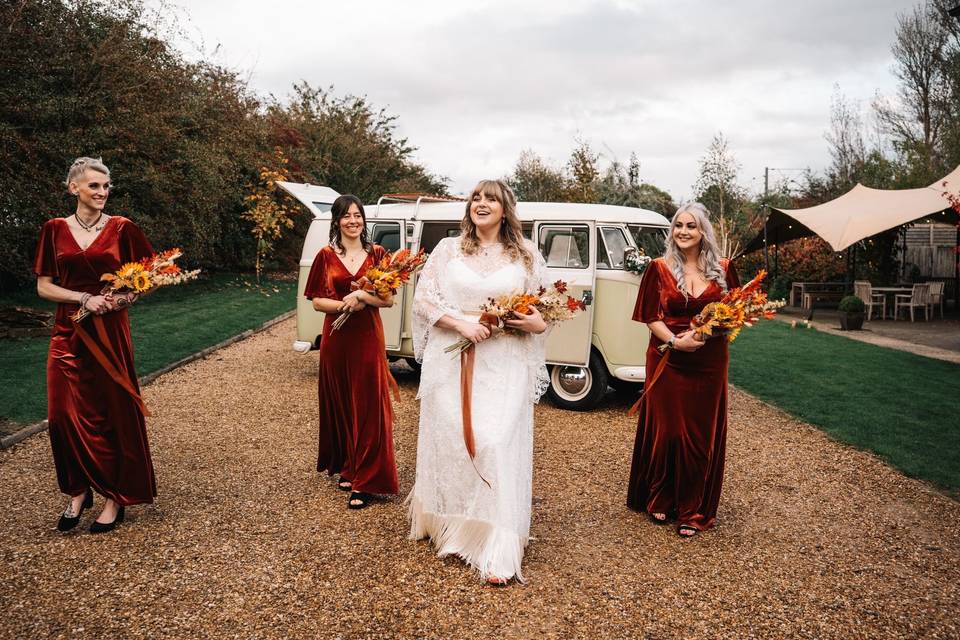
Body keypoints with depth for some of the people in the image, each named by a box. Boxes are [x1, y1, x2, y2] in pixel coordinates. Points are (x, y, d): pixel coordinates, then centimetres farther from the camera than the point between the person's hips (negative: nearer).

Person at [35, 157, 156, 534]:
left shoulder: (121, 229, 0)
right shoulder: (55, 230, 4)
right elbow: (44, 286, 3)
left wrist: (129, 295, -13)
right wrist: (85, 298, -13)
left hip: (110, 332, -2)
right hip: (68, 333, 2)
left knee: (114, 413, 2)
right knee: (65, 415, 1)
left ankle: (115, 497, 15)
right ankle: (78, 491, 21)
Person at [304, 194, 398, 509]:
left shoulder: (377, 254, 3)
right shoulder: (326, 256, 3)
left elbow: (389, 299, 1)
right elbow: (317, 301, 2)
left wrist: (360, 296, -15)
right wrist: (345, 304, -14)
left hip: (368, 338, -1)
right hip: (336, 338, 1)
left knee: (369, 406, -3)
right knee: (339, 403, 9)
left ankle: (365, 481, 2)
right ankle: (347, 468, 27)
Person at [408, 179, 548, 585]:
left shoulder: (525, 255, 8)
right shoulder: (448, 249, 7)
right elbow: (423, 298, 1)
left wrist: (537, 322, -12)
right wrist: (460, 323, -14)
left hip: (504, 366, -1)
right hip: (451, 362, 1)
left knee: (498, 444, -7)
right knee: (449, 441, 7)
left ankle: (498, 553, -2)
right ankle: (446, 522, 30)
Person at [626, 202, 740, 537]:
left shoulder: (722, 269, 3)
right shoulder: (659, 268, -1)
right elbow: (650, 316, -3)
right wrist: (675, 340, -18)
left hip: (709, 362, 2)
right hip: (667, 359, -1)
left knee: (703, 434, 6)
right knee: (665, 429, 5)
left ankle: (693, 511, 19)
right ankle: (660, 499, 25)